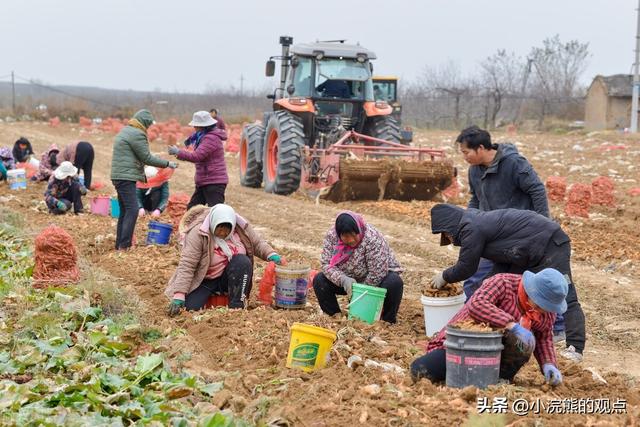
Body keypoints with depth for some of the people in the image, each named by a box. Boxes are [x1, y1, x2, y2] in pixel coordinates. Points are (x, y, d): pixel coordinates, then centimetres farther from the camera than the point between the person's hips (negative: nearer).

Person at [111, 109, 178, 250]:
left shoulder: (125, 130, 19)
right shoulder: (137, 134, -13)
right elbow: (147, 158, -11)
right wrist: (167, 164, -3)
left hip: (119, 176, 11)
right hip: (126, 177, -11)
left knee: (124, 211, 13)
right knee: (132, 210, -14)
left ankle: (119, 244, 15)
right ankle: (124, 245, -20)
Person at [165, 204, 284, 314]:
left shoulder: (241, 227, -11)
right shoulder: (198, 233, -23)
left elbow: (257, 243, 4)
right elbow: (186, 265, -26)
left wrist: (271, 254, -18)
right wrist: (179, 295, -34)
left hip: (232, 277, 2)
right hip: (205, 280, -2)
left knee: (242, 261, -29)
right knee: (190, 307, -23)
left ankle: (237, 307, -20)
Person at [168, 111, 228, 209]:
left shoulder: (211, 138, -20)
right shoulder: (206, 136, 15)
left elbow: (196, 156, -25)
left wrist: (178, 152, -18)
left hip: (214, 182, -11)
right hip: (203, 182, 11)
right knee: (192, 209, 15)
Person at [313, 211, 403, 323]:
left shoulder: (373, 238, -32)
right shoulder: (332, 235, -17)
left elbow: (376, 275, -30)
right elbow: (326, 263, -17)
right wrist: (343, 279, -34)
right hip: (349, 278, 4)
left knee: (394, 282, -34)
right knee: (319, 280, -14)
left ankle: (388, 321, -13)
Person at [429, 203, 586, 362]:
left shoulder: (471, 229, -15)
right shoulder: (480, 221, 17)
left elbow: (466, 267, -9)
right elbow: (502, 261, 18)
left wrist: (444, 277, 8)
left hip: (550, 245, -11)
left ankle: (575, 348, -23)